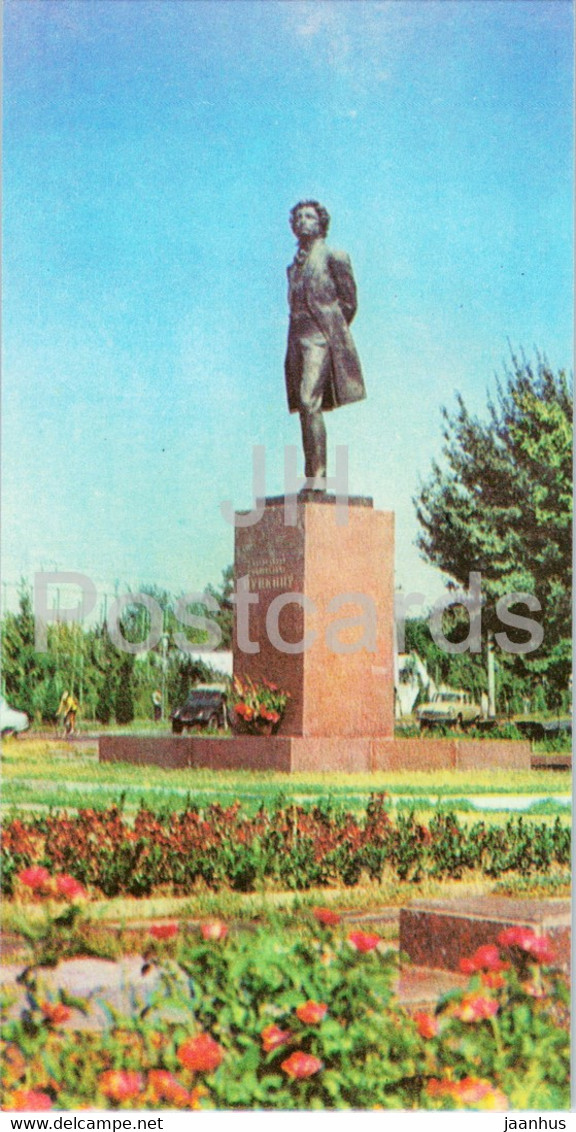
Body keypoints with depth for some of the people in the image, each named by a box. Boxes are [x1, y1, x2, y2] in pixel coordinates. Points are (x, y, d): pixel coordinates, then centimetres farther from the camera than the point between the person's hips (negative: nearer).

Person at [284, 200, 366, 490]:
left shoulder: (332, 256, 3)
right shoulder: (294, 265, 21)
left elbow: (349, 302, 3)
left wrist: (331, 331, 4)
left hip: (321, 336, -7)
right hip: (297, 339, 7)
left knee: (310, 403, -20)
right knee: (305, 409, 2)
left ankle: (319, 476, -23)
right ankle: (310, 478, 1)